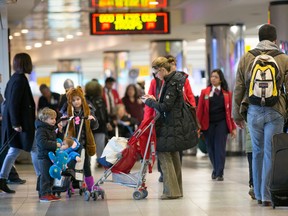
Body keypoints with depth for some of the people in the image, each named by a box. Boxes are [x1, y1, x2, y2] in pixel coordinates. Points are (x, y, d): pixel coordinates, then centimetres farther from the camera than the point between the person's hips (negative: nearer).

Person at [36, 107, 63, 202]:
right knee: (45, 176, -7)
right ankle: (43, 195, -4)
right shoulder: (41, 130, -15)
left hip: (51, 156, 9)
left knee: (51, 176, 14)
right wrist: (55, 145, -25)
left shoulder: (52, 129, 14)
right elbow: (43, 143, -27)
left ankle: (48, 193, 22)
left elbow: (57, 139, 22)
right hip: (44, 157, -9)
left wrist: (60, 131, 7)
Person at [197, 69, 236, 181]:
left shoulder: (227, 94, 6)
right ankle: (216, 169, 27)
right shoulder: (204, 92, 5)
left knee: (220, 148, -5)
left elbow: (230, 111, 6)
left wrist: (233, 127, 3)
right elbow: (200, 110, 2)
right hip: (208, 124, 1)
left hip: (221, 123, -1)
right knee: (211, 149, 7)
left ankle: (219, 173, -1)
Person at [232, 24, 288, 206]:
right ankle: (267, 196, 0)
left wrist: (237, 114, 15)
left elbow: (238, 89, 6)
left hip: (253, 111, 2)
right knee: (270, 153, 0)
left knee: (257, 152, 13)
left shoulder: (246, 59, 4)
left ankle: (259, 194, 18)